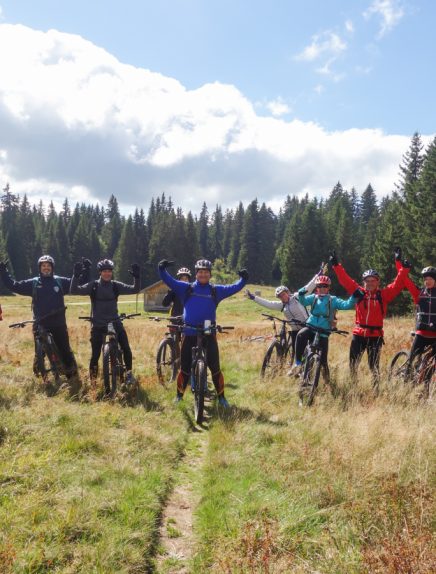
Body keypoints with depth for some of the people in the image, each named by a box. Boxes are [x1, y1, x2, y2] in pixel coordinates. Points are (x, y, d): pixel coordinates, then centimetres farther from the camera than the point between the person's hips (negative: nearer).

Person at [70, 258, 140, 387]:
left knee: (126, 347, -12)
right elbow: (74, 290, -13)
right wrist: (76, 275, -26)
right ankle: (92, 379, 17)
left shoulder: (116, 286, 0)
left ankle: (129, 373, 7)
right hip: (98, 324, -1)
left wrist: (136, 277, -22)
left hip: (114, 322, 1)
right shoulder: (93, 286, -4)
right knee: (95, 354, -1)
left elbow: (135, 289, -6)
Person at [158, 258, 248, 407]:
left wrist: (244, 279, -9)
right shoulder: (186, 288, 6)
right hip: (189, 334, 0)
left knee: (215, 367, 3)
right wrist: (162, 269, -13)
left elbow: (234, 288, 6)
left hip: (208, 334, 0)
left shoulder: (216, 290, 8)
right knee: (185, 367, 7)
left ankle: (221, 396, 15)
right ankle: (179, 395, 22)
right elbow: (169, 281, 2)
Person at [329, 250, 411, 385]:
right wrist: (336, 265, -3)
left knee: (374, 366, 7)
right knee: (353, 363, 8)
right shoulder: (359, 292, 3)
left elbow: (397, 285, -7)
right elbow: (345, 280, 1)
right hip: (358, 335, 2)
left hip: (375, 336, -2)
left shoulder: (383, 294, 0)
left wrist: (404, 269, -16)